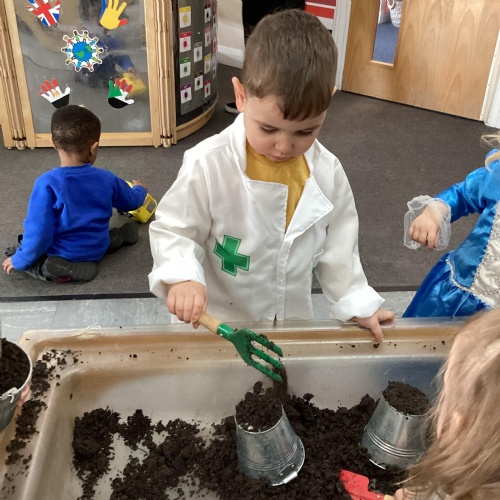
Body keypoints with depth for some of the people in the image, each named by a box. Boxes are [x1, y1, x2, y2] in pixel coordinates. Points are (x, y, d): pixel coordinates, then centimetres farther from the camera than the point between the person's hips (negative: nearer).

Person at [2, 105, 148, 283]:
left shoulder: (48, 183, -26)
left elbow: (38, 232, -24)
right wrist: (139, 189, 33)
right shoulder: (107, 179, -11)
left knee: (14, 253, 9)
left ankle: (63, 270, -11)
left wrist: (20, 261, -8)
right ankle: (121, 234, 15)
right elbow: (132, 202, 9)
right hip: (98, 250, 5)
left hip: (63, 255, -5)